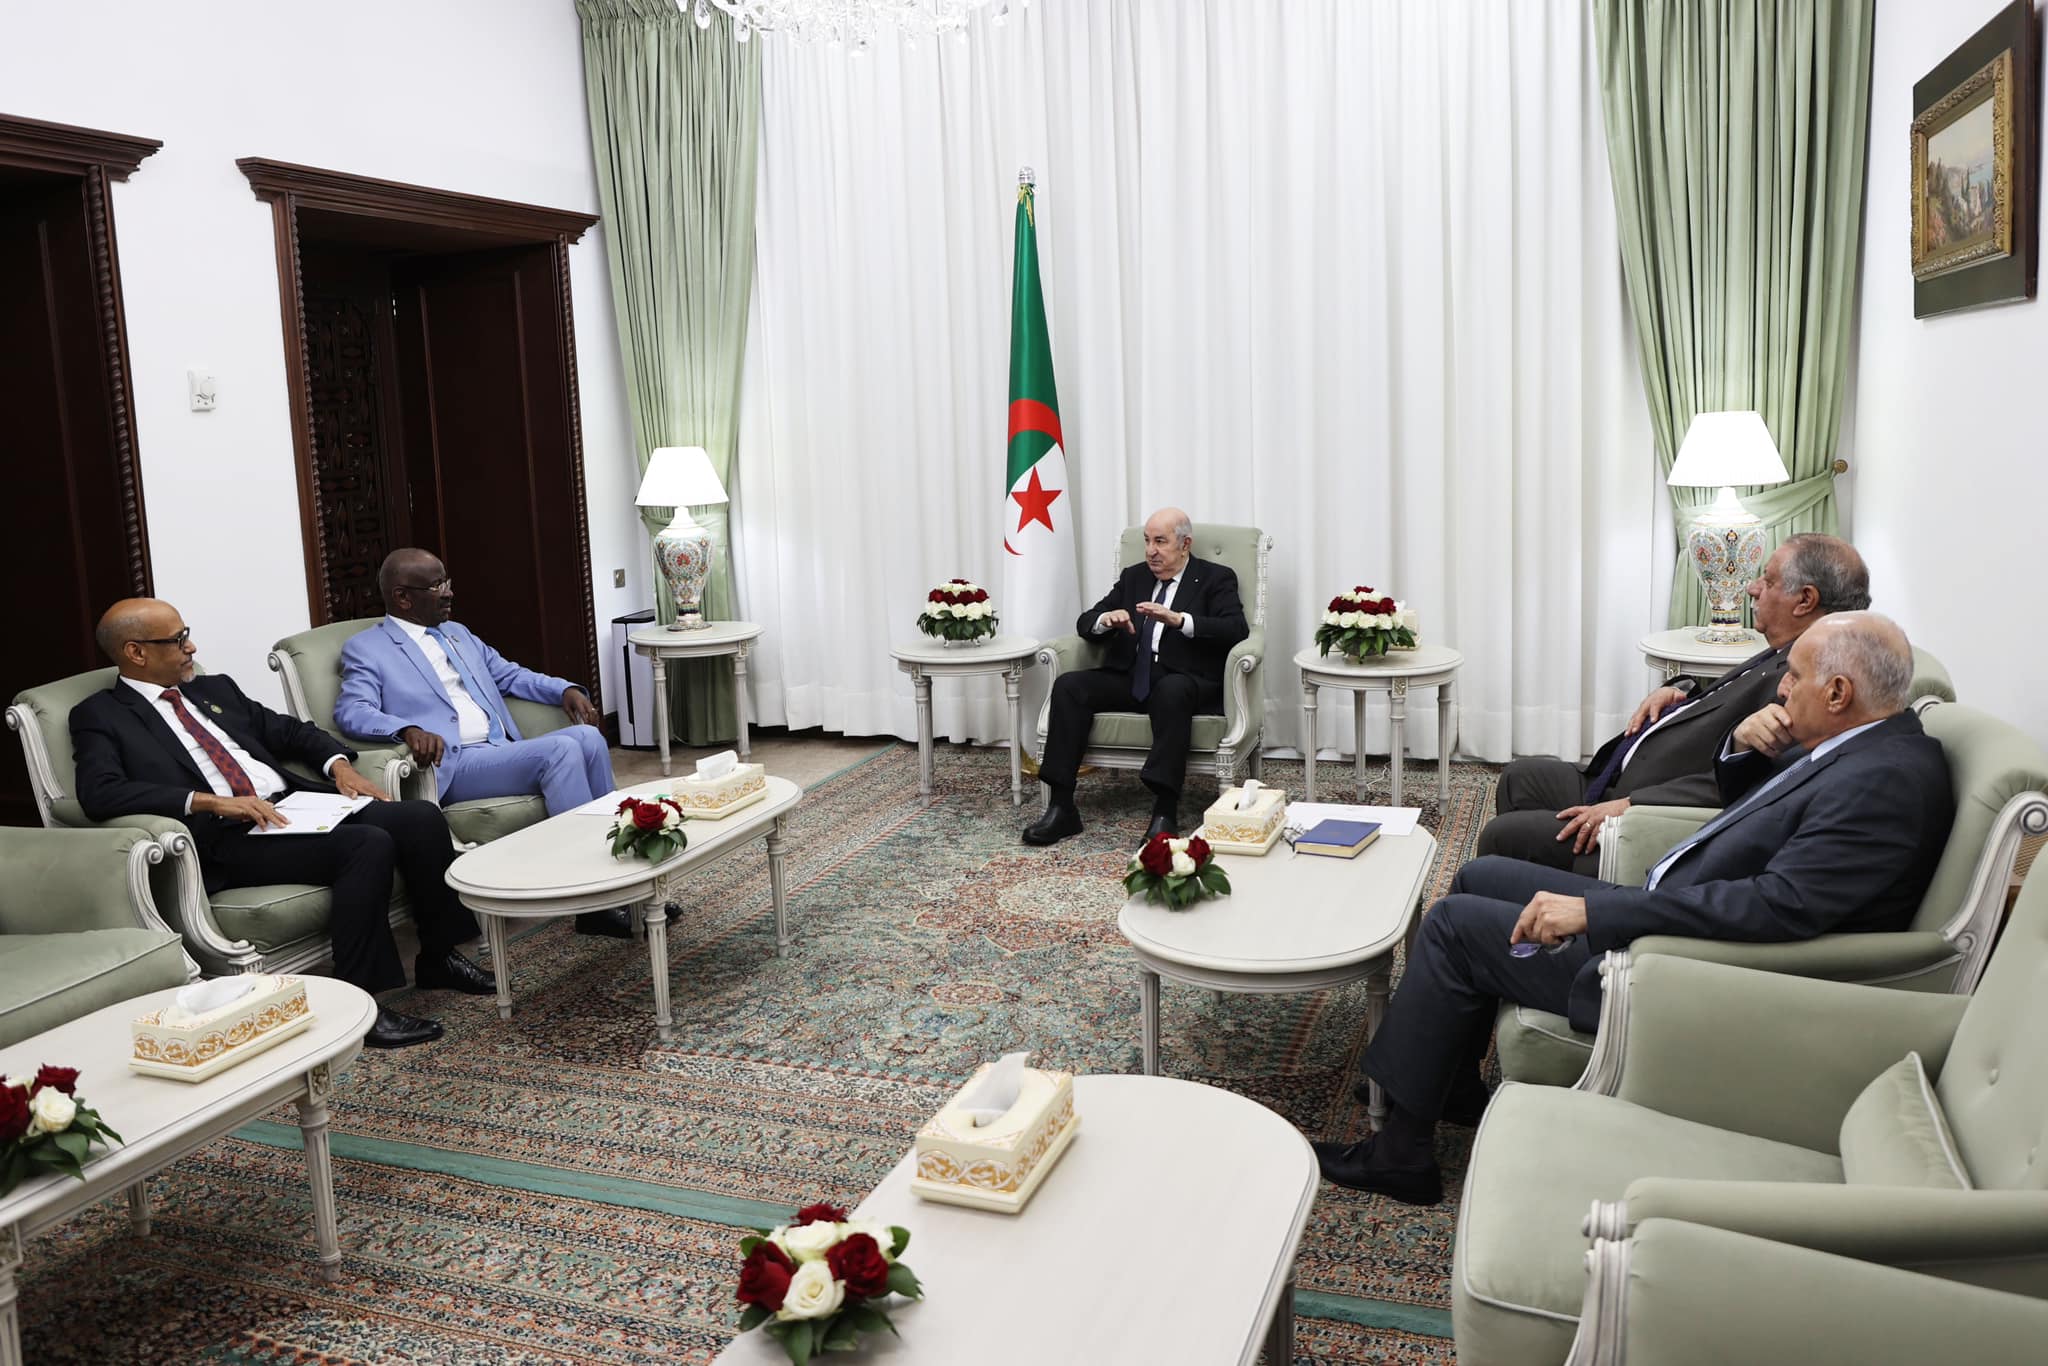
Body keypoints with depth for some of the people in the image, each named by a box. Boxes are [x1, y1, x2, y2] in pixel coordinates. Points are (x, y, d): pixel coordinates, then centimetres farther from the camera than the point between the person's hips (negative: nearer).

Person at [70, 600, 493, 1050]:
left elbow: (289, 730, 27)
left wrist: (339, 763, 5)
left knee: (421, 818, -14)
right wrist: (210, 801, -23)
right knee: (368, 843, -30)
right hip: (227, 839, -7)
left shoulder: (214, 689, 23)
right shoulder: (101, 716, 3)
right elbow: (99, 792, -14)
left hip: (297, 803, 7)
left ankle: (438, 955, 2)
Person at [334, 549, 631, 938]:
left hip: (505, 751, 7)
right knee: (562, 750, -29)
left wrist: (566, 690, 8)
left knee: (587, 736, -22)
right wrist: (408, 729, -32)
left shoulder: (457, 633, 25)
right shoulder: (366, 648, 4)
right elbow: (351, 711, -12)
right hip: (452, 765, -6)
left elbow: (509, 675, 28)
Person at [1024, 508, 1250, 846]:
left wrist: (1177, 619, -24)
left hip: (1183, 680, -4)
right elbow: (1085, 623, 17)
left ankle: (1165, 812, -40)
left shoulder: (1216, 579, 7)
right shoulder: (1133, 577, 21)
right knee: (1068, 685, -21)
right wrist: (1106, 620, -9)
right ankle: (1060, 808, -25)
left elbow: (1236, 629, -10)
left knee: (1172, 691, -39)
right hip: (1129, 676, 5)